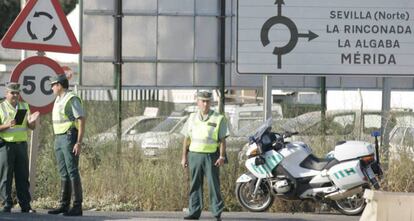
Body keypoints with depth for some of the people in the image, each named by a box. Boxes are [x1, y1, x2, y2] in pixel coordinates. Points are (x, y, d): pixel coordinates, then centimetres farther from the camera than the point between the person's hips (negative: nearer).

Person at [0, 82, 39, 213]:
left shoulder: (24, 106, 15)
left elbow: (32, 127, 14)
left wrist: (32, 122, -8)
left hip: (21, 144, 4)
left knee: (23, 176, 2)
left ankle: (25, 205, 4)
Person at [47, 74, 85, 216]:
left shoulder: (72, 99, -13)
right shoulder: (59, 100, 16)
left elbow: (82, 121, -16)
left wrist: (79, 143, -22)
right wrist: (57, 141, 21)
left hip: (70, 138, -9)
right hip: (59, 139, 9)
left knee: (72, 172, -10)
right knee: (63, 173, 9)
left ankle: (77, 207, -9)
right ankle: (64, 205, 12)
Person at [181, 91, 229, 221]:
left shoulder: (218, 119, 2)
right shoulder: (192, 118, 11)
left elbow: (222, 140, 0)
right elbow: (187, 139, 13)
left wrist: (222, 157, -10)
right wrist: (184, 157, 8)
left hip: (211, 156, -3)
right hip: (195, 155, 3)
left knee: (213, 185, -4)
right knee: (195, 185, 5)